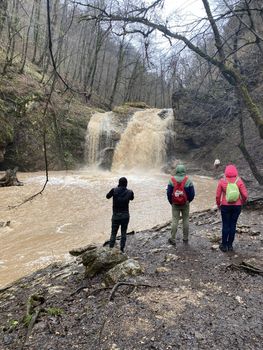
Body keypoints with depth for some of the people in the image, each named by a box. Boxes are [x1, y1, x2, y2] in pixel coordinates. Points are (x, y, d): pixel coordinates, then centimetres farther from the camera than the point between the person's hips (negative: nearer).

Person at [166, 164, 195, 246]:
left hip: (175, 204, 0)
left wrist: (171, 202, 9)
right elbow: (192, 193, -5)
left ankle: (172, 239, 5)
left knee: (175, 220, 5)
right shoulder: (188, 180, -8)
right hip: (185, 204, 0)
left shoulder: (172, 180, -8)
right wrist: (188, 201, 12)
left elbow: (168, 193, -6)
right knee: (185, 220, 11)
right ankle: (185, 238, 19)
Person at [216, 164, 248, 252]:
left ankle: (224, 245, 19)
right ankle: (230, 245, 22)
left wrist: (218, 204, 8)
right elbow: (245, 195, -8)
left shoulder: (222, 181, -9)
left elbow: (218, 195, -8)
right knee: (233, 225, 12)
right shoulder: (239, 181, -8)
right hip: (237, 206, 1)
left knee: (225, 225, 10)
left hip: (225, 206, -1)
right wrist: (242, 202, 11)